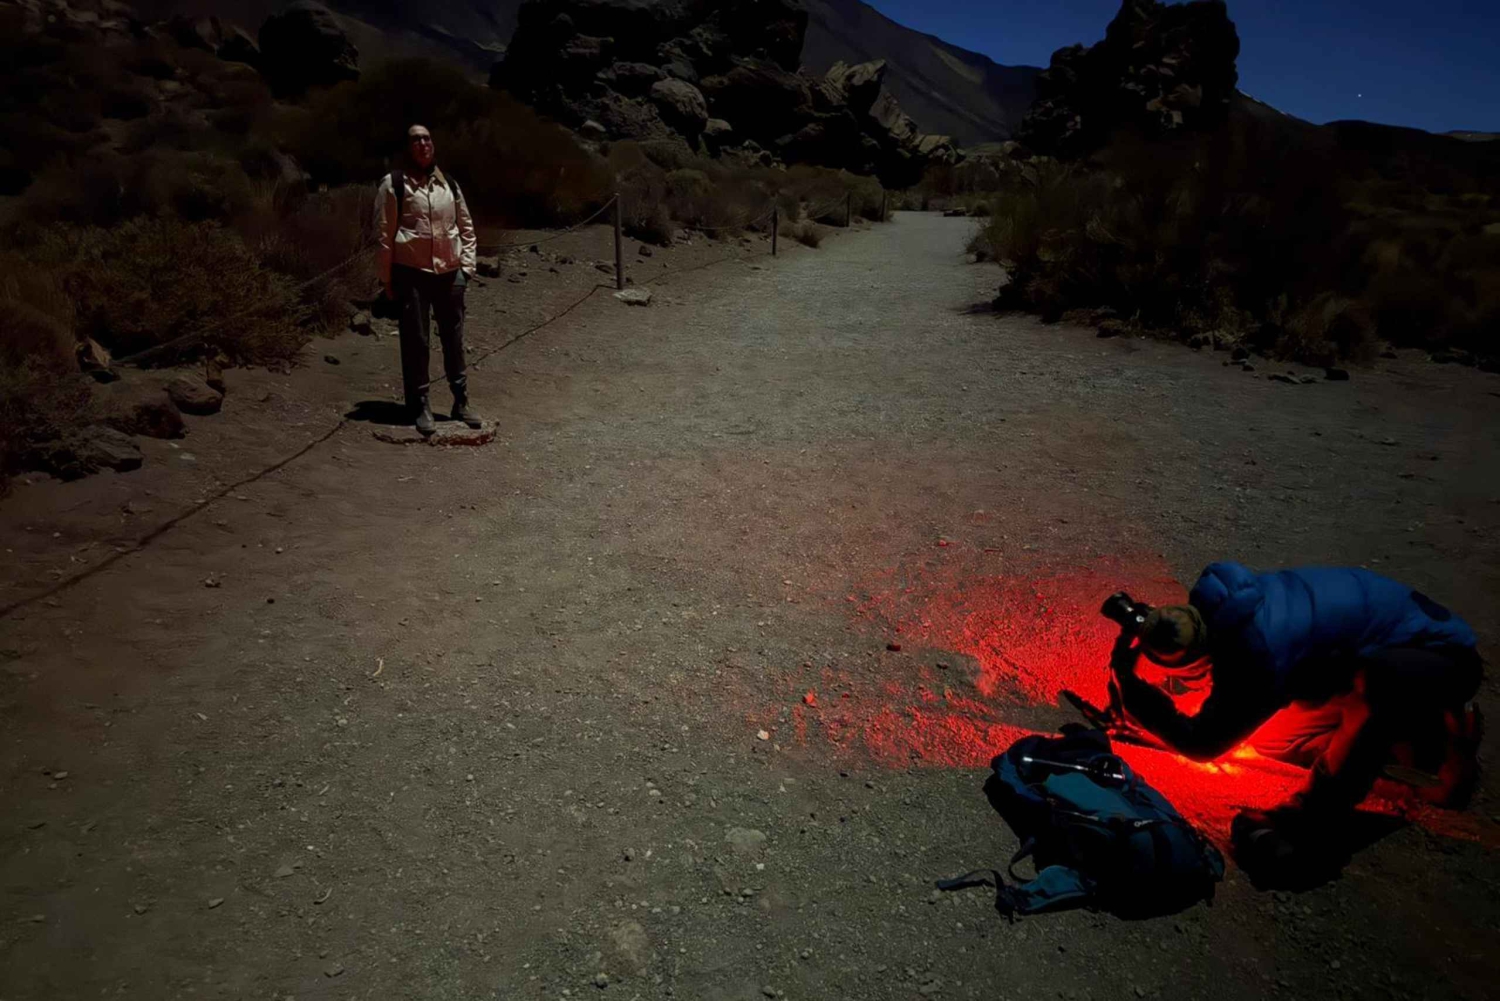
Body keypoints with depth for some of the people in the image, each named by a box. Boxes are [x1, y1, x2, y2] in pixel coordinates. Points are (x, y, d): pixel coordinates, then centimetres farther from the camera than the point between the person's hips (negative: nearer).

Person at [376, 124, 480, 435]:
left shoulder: (448, 184, 11)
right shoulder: (393, 183, -1)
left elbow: (466, 226, 16)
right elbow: (385, 233, -2)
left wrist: (467, 264, 5)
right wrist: (387, 278, -5)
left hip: (449, 272, 4)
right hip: (411, 272, -4)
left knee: (454, 338, 11)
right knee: (416, 341, 1)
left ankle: (461, 401, 23)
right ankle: (420, 407, 11)